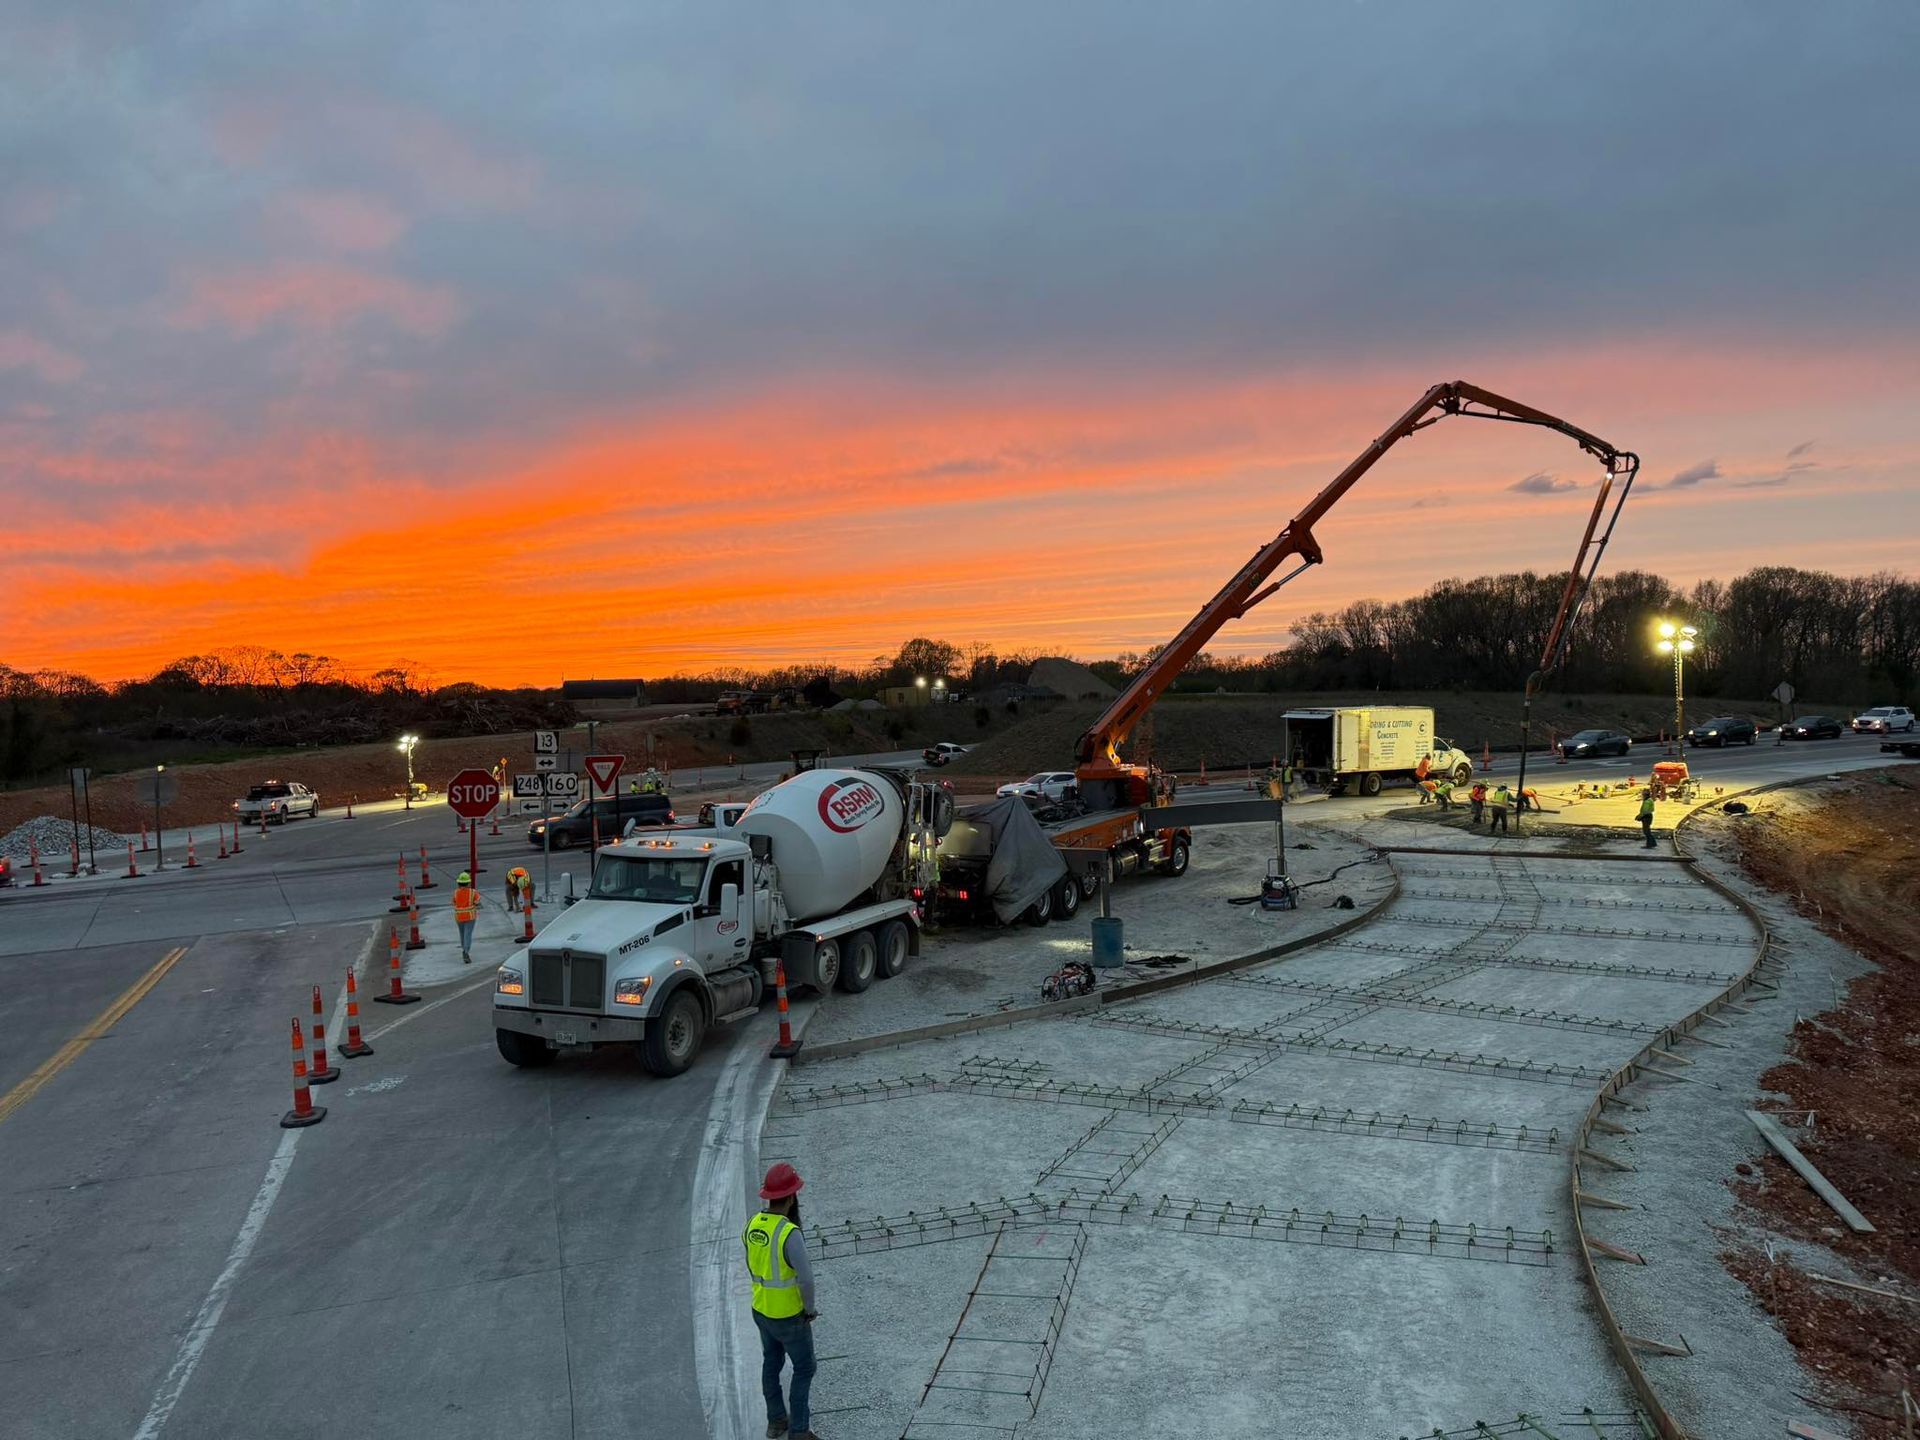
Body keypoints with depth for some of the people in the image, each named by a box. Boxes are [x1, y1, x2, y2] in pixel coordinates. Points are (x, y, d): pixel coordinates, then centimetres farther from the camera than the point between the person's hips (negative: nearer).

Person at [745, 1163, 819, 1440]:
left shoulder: (753, 1224, -10)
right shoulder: (791, 1233, -36)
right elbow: (806, 1279, -33)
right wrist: (810, 1309, -14)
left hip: (762, 1310, 7)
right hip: (789, 1316, -7)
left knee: (772, 1363, 26)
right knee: (804, 1368, 15)